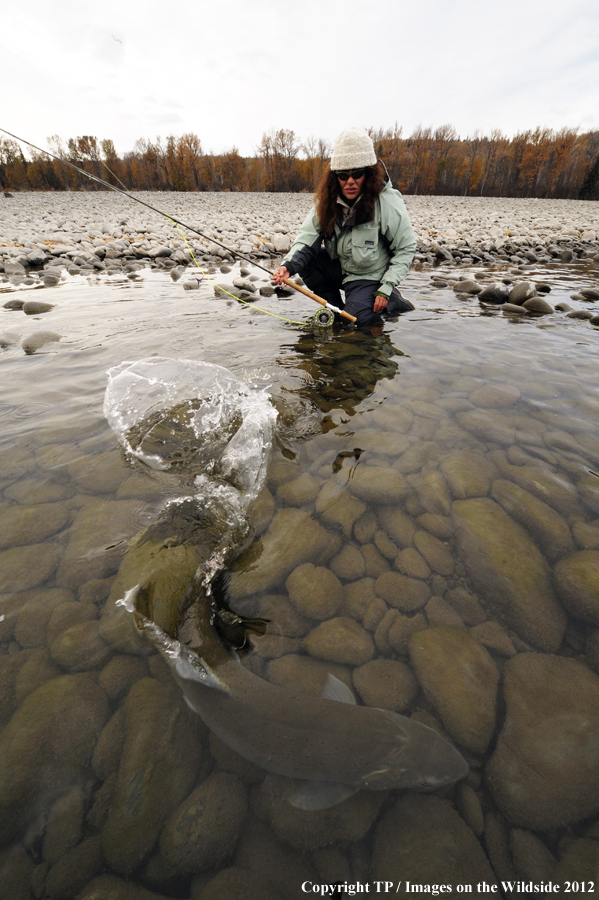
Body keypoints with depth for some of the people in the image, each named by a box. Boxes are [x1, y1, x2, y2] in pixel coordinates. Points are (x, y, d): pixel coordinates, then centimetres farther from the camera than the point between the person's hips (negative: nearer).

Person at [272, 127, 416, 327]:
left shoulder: (388, 202, -18)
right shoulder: (327, 200, -6)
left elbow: (406, 248, -11)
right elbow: (308, 236, -14)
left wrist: (386, 288, -19)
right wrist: (289, 265, -35)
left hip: (369, 276, -4)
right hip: (338, 268, 5)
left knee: (357, 318, -27)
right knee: (303, 259, -16)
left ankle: (391, 300, 6)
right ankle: (335, 308, 0)